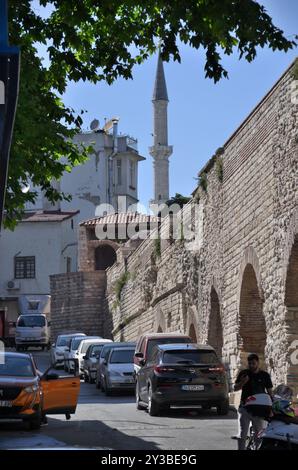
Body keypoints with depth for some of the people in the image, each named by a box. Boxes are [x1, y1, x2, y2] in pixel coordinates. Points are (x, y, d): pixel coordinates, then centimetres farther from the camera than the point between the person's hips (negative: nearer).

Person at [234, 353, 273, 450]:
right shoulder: (243, 373, 5)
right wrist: (242, 383, -15)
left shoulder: (265, 375, 5)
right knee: (242, 434, 0)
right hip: (244, 408, 0)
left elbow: (269, 391, 7)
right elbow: (235, 388, 6)